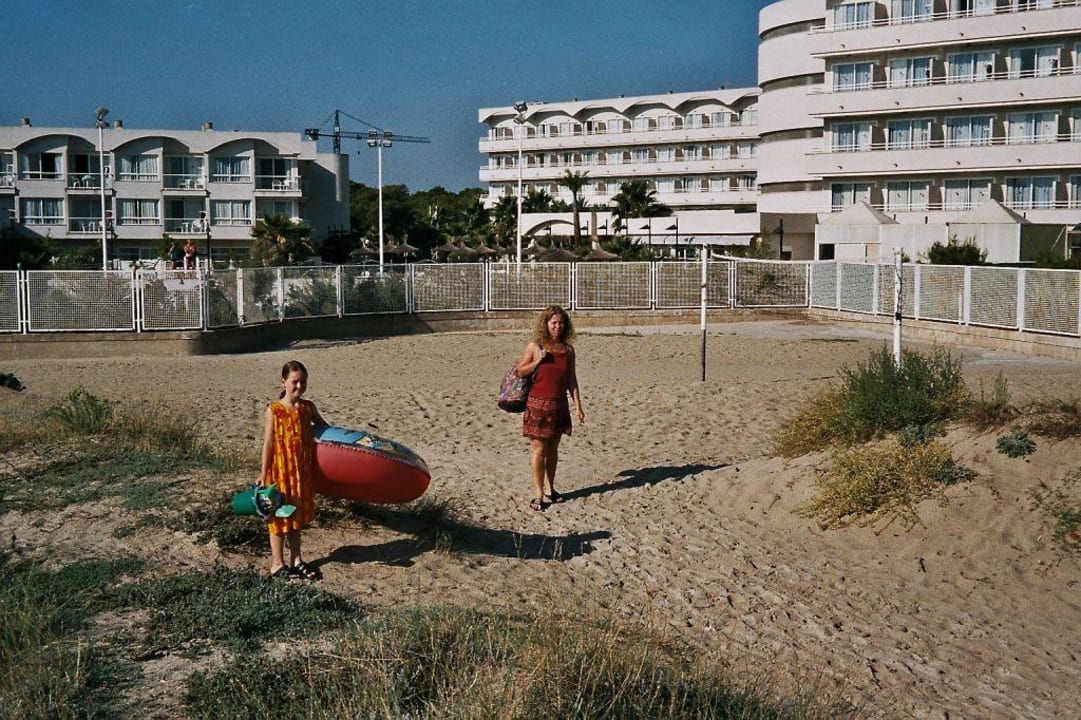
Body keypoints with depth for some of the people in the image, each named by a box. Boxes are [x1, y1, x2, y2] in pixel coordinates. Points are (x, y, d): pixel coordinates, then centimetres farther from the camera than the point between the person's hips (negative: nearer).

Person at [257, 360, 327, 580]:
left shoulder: (308, 407, 2)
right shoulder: (274, 410, -12)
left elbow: (324, 427, 21)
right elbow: (268, 444, -12)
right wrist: (263, 475, -13)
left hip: (302, 471, 5)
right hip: (280, 470, -5)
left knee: (297, 514, 16)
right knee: (279, 515, 5)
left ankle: (296, 560, 28)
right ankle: (277, 565, 15)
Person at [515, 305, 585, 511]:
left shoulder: (568, 350, 5)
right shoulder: (535, 346, -5)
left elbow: (572, 380, 8)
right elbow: (519, 372, 0)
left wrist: (578, 406, 4)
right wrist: (538, 361, -14)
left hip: (560, 405, 4)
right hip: (538, 404, -4)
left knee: (553, 449, 12)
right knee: (538, 449, -2)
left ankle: (550, 489, 24)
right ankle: (538, 494, 1)